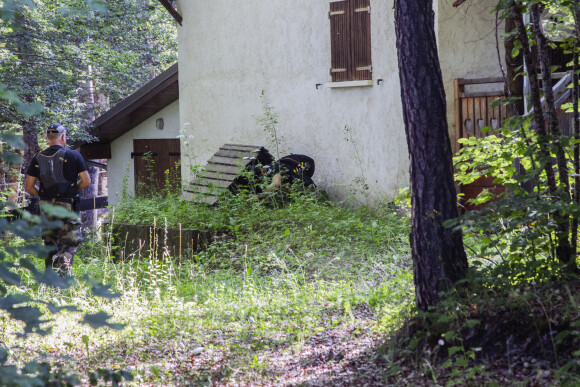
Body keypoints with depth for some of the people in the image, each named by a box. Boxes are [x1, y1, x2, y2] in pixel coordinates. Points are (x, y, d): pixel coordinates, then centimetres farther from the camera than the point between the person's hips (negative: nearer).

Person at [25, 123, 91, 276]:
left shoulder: (38, 158, 5)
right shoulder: (73, 155, -5)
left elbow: (28, 186, 6)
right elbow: (86, 181, -4)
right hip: (67, 206, -4)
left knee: (50, 244, 15)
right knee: (70, 243, 2)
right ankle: (62, 273, -21)